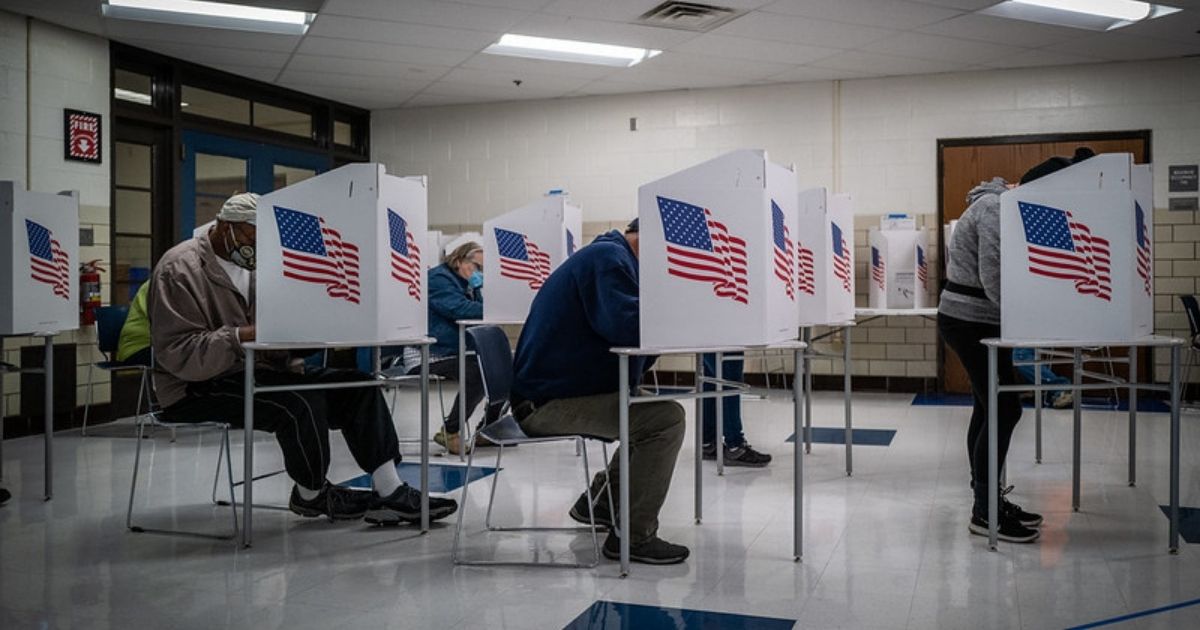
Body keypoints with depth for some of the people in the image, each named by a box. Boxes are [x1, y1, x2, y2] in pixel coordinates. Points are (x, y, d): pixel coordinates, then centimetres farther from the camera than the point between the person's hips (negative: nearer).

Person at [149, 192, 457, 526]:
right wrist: (242, 336, -32)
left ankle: (389, 492, -12)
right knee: (300, 402, -32)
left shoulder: (251, 265, 14)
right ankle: (311, 494, -5)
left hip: (250, 371, 8)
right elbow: (177, 352, -21)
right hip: (197, 387, -8)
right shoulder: (181, 269, -11)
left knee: (357, 386, -8)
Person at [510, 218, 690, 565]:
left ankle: (599, 501, 28)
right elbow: (627, 324, -28)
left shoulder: (610, 258, 20)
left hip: (550, 394, 11)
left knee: (653, 412, 22)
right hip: (548, 403, -11)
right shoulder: (607, 258, -13)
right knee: (666, 419, -21)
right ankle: (633, 536, -13)